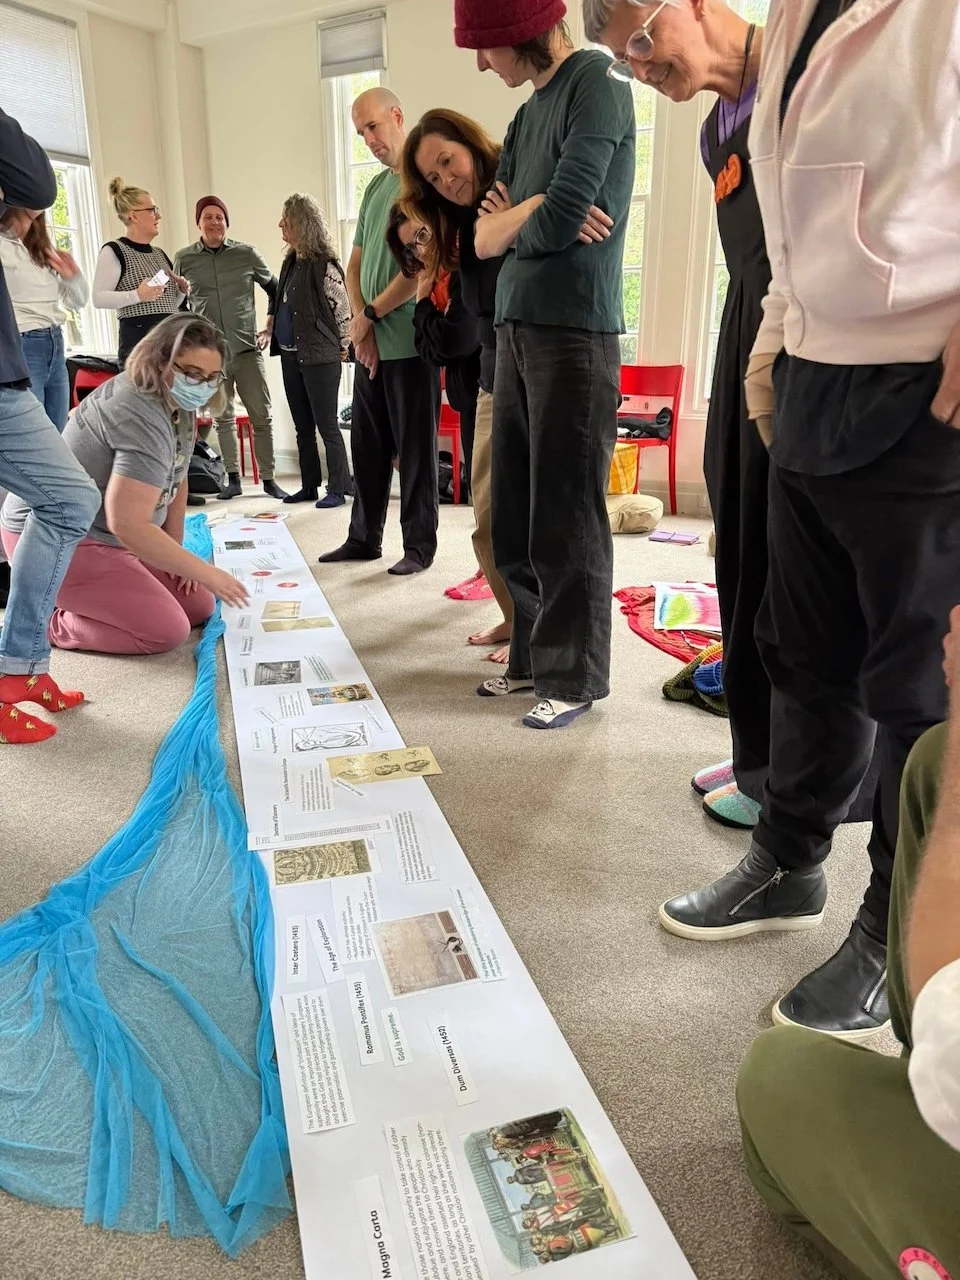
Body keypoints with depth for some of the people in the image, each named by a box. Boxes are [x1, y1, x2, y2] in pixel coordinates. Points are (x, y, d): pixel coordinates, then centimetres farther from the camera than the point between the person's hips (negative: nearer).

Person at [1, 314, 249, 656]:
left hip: (111, 537, 10)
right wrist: (205, 572, -28)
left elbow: (175, 481, 11)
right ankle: (48, 623, -1)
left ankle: (80, 597, 15)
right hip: (58, 539, -10)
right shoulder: (141, 418, -27)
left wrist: (176, 553, 3)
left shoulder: (177, 404, 3)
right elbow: (127, 524, -33)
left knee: (199, 607, 5)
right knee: (167, 630, -19)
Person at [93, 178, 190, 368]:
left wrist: (182, 291, 8)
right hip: (138, 341, -7)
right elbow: (98, 298, -11)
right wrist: (137, 295, -22)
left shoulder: (159, 254, 20)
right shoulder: (114, 251, -2)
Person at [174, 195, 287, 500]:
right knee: (223, 418, 7)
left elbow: (274, 288, 13)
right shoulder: (184, 259, 4)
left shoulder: (246, 253, 2)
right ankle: (233, 479, 15)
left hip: (247, 349, 0)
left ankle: (268, 478, 9)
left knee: (261, 416, 0)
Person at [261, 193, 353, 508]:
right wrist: (272, 326, 15)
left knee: (327, 426, -2)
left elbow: (344, 310, -11)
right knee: (302, 427, 12)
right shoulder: (291, 261, 11)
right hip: (290, 356, 8)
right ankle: (309, 486, 21)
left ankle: (338, 489, 7)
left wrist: (342, 347, -4)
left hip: (319, 357, -8)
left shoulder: (324, 265, -13)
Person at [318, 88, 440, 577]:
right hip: (369, 341, 8)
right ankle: (363, 537, 21)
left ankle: (420, 546, 8)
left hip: (409, 339, -8)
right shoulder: (375, 187, 19)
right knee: (367, 446, 11)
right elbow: (354, 265, 17)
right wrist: (359, 323, 1)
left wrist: (370, 314, -7)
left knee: (414, 449, -1)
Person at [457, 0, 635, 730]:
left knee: (567, 519, -4)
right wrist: (528, 214, -7)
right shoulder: (527, 114, 20)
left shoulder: (597, 81, -3)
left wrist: (510, 223, 5)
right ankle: (534, 656, 22)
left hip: (576, 329, -8)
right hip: (516, 330, 8)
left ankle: (576, 676, 8)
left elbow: (560, 219, -14)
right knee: (514, 516, 10)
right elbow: (484, 240, 13)